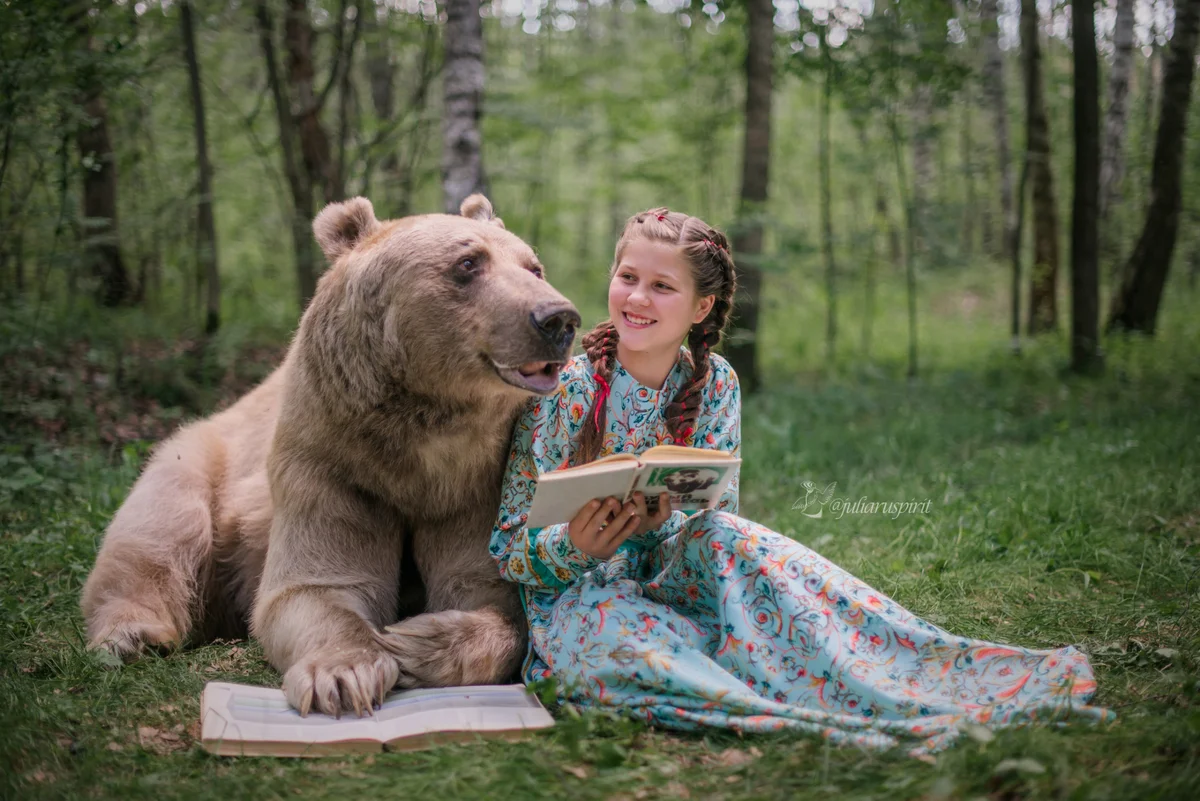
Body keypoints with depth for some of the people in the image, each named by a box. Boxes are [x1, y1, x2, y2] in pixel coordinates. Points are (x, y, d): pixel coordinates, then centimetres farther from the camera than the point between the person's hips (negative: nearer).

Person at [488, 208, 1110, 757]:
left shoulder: (714, 383, 0)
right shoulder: (564, 390, -10)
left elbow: (717, 513, -1)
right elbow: (507, 548, -7)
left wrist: (658, 524, -24)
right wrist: (573, 547, -29)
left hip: (670, 580, 3)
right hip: (575, 599, -2)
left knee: (725, 537, -29)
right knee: (631, 645, -37)